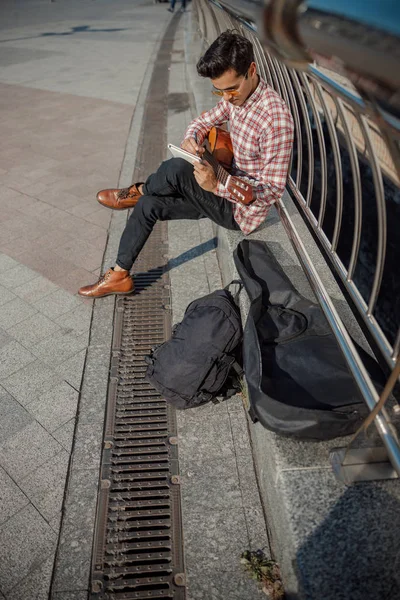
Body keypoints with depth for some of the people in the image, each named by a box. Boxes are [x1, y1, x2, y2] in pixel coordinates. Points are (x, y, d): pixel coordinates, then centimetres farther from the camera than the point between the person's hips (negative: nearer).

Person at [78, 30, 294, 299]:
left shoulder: (276, 118, -26)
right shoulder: (235, 96, 0)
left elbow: (274, 189, -26)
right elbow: (204, 121, 14)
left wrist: (216, 185, -36)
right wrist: (192, 138, -12)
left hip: (242, 211, -8)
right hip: (225, 191, 8)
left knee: (177, 170, -27)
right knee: (148, 204, 0)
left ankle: (136, 192, 7)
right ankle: (120, 274, 12)